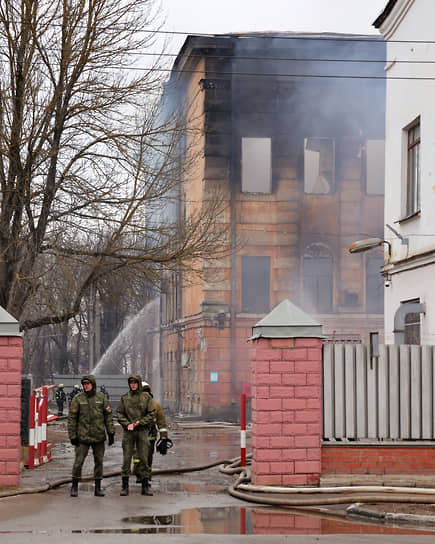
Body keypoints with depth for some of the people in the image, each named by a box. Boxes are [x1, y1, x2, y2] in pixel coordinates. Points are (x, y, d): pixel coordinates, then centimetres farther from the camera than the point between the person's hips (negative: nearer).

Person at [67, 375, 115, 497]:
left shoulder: (101, 398, 4)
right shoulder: (78, 399, -2)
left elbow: (108, 416, 6)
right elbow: (72, 418, -1)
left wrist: (111, 433, 0)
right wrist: (72, 436, -5)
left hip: (98, 436, 2)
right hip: (83, 436, -2)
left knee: (99, 461, 6)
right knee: (78, 462, -4)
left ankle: (98, 488, 15)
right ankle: (74, 486, 10)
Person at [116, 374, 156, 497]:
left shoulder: (146, 397, 4)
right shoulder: (124, 398, 6)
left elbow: (151, 414, 1)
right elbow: (119, 414, 5)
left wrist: (140, 422, -11)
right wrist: (127, 424, -11)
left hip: (142, 430, 0)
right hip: (128, 431, 0)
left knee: (144, 459, 1)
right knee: (126, 459, -2)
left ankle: (145, 486, 7)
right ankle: (125, 486, 3)